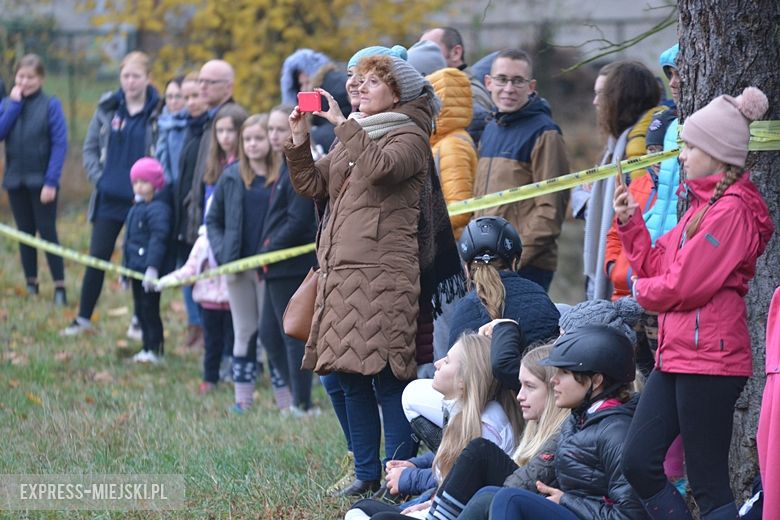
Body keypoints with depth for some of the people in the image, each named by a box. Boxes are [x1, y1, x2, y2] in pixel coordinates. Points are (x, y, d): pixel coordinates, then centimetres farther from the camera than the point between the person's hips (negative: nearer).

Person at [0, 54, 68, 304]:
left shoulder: (51, 105, -7)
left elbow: (60, 144, -11)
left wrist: (51, 181, -16)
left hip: (42, 180, -4)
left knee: (47, 232, -5)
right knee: (25, 233, 10)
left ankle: (60, 287, -3)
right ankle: (31, 284, 18)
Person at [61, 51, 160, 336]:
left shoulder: (159, 112, -7)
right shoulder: (108, 108, 3)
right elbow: (90, 148, 10)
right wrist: (98, 178, -2)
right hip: (109, 198, 3)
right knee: (97, 259, 4)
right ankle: (83, 319, 13)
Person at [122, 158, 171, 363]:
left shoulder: (157, 209, -15)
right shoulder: (136, 208, 16)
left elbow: (158, 239, -22)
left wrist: (152, 267, -27)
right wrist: (125, 268, 27)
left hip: (150, 269, -10)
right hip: (137, 268, 10)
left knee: (149, 309, -6)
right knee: (140, 309, 13)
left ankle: (155, 349, -1)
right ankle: (147, 347, 21)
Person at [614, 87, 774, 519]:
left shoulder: (732, 209, -15)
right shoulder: (702, 203, 17)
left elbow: (685, 284, -18)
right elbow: (658, 266, 18)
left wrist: (644, 291, 1)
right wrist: (630, 222, 7)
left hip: (709, 358, -10)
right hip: (676, 354, 10)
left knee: (708, 483, -7)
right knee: (638, 462, 6)